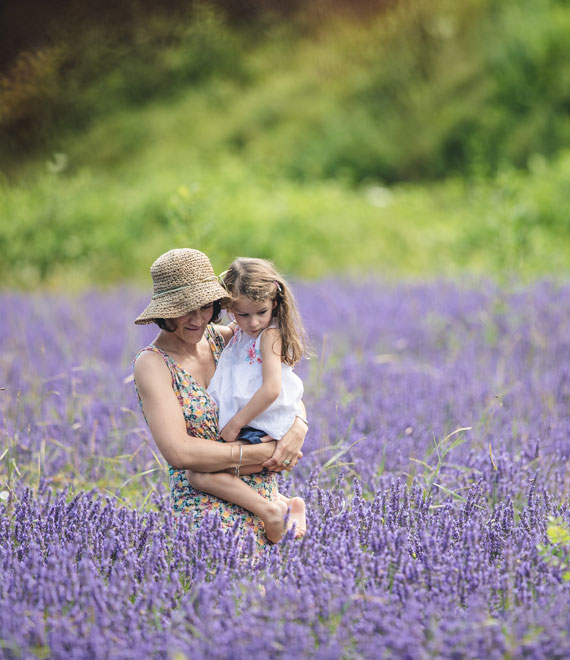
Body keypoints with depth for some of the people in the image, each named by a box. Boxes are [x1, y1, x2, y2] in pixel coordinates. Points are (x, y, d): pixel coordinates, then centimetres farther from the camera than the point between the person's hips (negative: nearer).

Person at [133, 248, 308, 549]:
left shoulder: (223, 338, 6)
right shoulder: (152, 363, -10)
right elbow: (178, 452, -20)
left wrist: (299, 426, -8)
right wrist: (262, 453, -18)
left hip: (263, 488, 6)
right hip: (206, 506, -6)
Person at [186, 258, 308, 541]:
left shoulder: (270, 335, -14)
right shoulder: (241, 333, 11)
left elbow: (271, 389, -25)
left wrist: (235, 424, -20)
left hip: (263, 431, -10)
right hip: (246, 428, 10)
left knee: (199, 473, -21)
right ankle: (286, 505, 20)